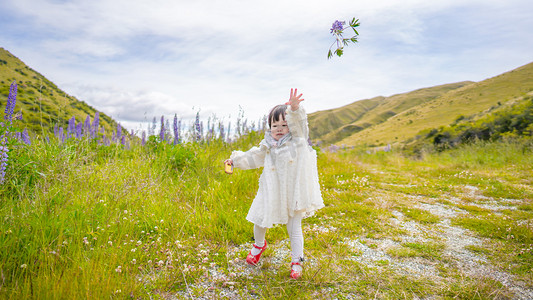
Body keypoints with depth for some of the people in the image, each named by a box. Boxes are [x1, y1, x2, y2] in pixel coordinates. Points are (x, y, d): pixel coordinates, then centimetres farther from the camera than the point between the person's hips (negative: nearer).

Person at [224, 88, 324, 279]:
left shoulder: (297, 139, -6)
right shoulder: (267, 146, 4)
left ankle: (296, 261, 27)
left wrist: (294, 109, -44)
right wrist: (235, 160, 9)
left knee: (294, 229, 6)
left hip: (293, 193, -3)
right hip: (271, 194, 4)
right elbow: (252, 158, 17)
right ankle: (259, 245, 45)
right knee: (259, 220, 12)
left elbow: (298, 122, -25)